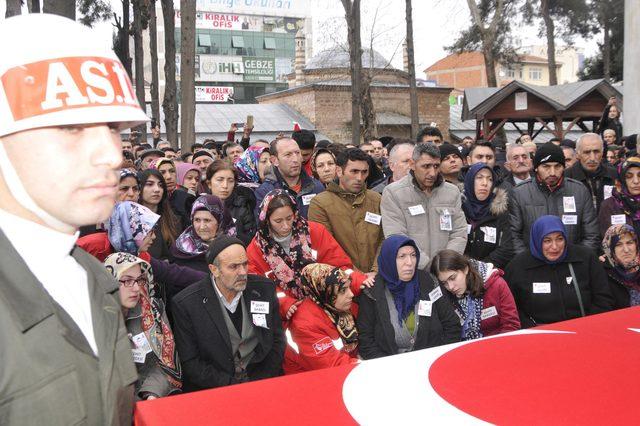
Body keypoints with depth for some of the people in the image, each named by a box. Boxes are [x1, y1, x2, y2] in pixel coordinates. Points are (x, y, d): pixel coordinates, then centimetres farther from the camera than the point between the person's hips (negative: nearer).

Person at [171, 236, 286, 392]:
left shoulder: (264, 289, 1)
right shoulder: (186, 303, -8)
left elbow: (277, 341, 8)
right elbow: (191, 363, -5)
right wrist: (233, 385, -13)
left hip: (260, 378, 2)